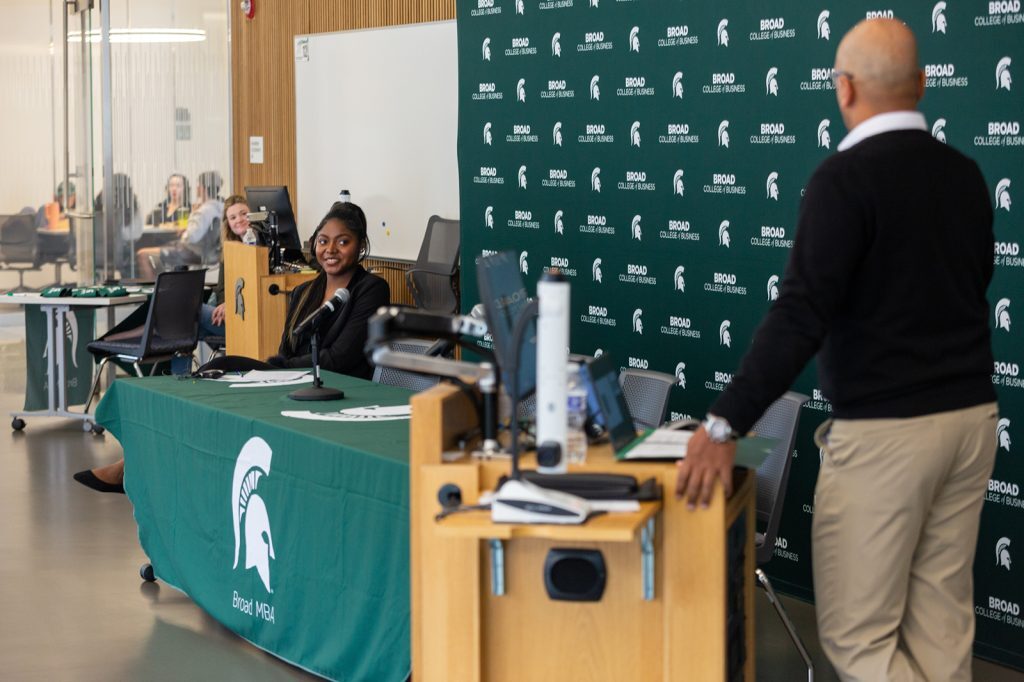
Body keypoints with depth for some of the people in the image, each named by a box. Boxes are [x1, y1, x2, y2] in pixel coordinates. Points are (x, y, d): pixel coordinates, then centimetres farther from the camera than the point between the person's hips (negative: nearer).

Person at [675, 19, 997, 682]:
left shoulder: (846, 178, -14)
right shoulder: (965, 174, 8)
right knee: (941, 623, 11)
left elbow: (802, 314, -22)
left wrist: (725, 426, -21)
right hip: (971, 416, 7)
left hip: (885, 429, -7)